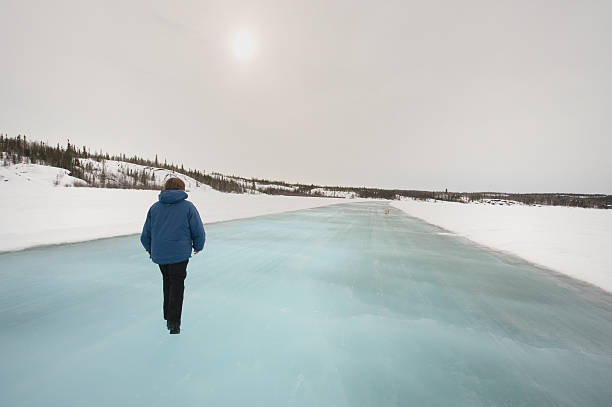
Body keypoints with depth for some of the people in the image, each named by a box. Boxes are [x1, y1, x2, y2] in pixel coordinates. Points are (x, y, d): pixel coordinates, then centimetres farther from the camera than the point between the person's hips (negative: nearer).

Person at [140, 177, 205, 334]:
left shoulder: (154, 207, 7)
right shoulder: (188, 207, -5)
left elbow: (145, 234, 12)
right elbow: (199, 232, -5)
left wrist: (150, 248, 29)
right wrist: (198, 246, 13)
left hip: (159, 253, 4)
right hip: (180, 253, -4)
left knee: (167, 280, 22)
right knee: (177, 285, 8)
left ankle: (168, 314, 33)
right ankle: (173, 321, 5)